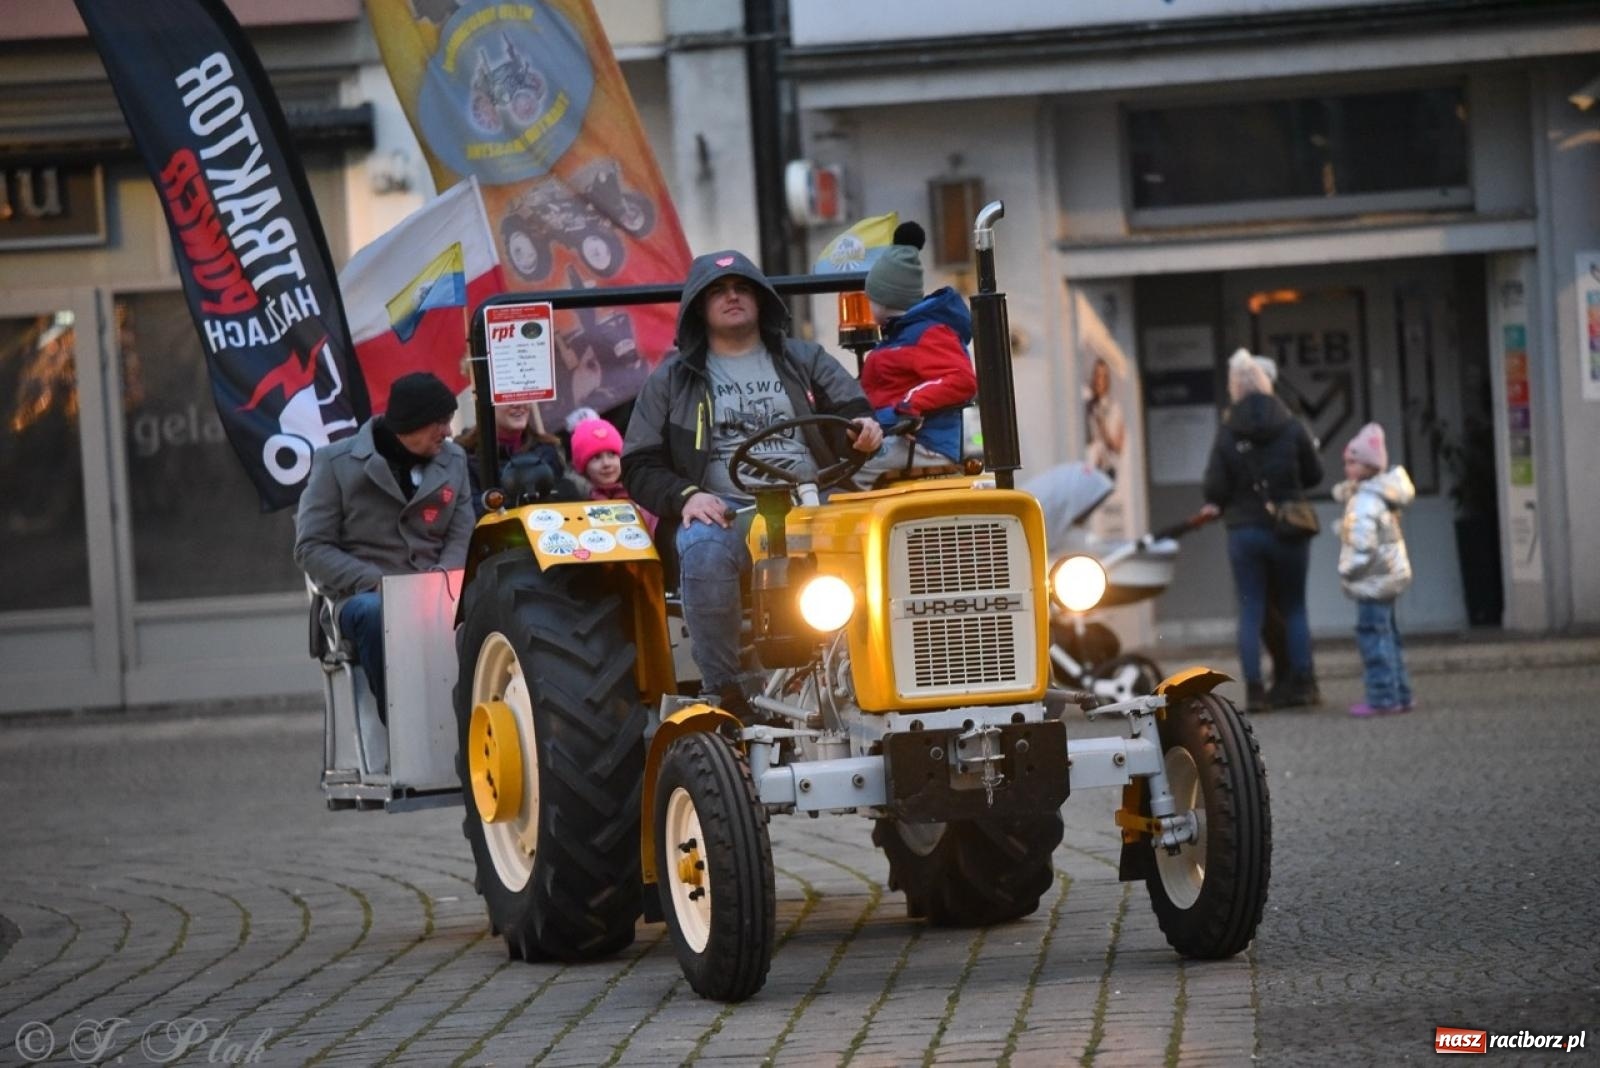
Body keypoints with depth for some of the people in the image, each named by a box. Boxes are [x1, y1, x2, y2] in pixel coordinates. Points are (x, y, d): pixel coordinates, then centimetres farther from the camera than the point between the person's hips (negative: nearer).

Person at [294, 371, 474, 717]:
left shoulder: (453, 460, 15)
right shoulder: (336, 462, 3)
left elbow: (461, 536, 9)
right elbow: (311, 548, -1)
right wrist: (374, 582, -14)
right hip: (361, 594, -2)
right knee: (375, 614, -40)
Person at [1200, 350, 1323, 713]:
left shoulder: (1227, 435, -9)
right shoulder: (1292, 429, -5)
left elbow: (1214, 487, -7)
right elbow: (1314, 474, 5)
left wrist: (1217, 504, 16)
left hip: (1244, 531, -1)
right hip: (1289, 530, 1)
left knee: (1251, 612, 3)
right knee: (1294, 608, 12)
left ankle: (1254, 688, -1)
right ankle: (1302, 683, 10)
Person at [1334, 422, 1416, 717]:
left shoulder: (1365, 500, -18)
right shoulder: (1382, 494, 13)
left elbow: (1362, 543, -24)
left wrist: (1347, 571, -13)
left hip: (1373, 579, -10)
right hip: (1392, 574, 10)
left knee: (1372, 635, -7)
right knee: (1387, 635, 15)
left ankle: (1382, 697, -7)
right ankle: (1399, 694, 20)